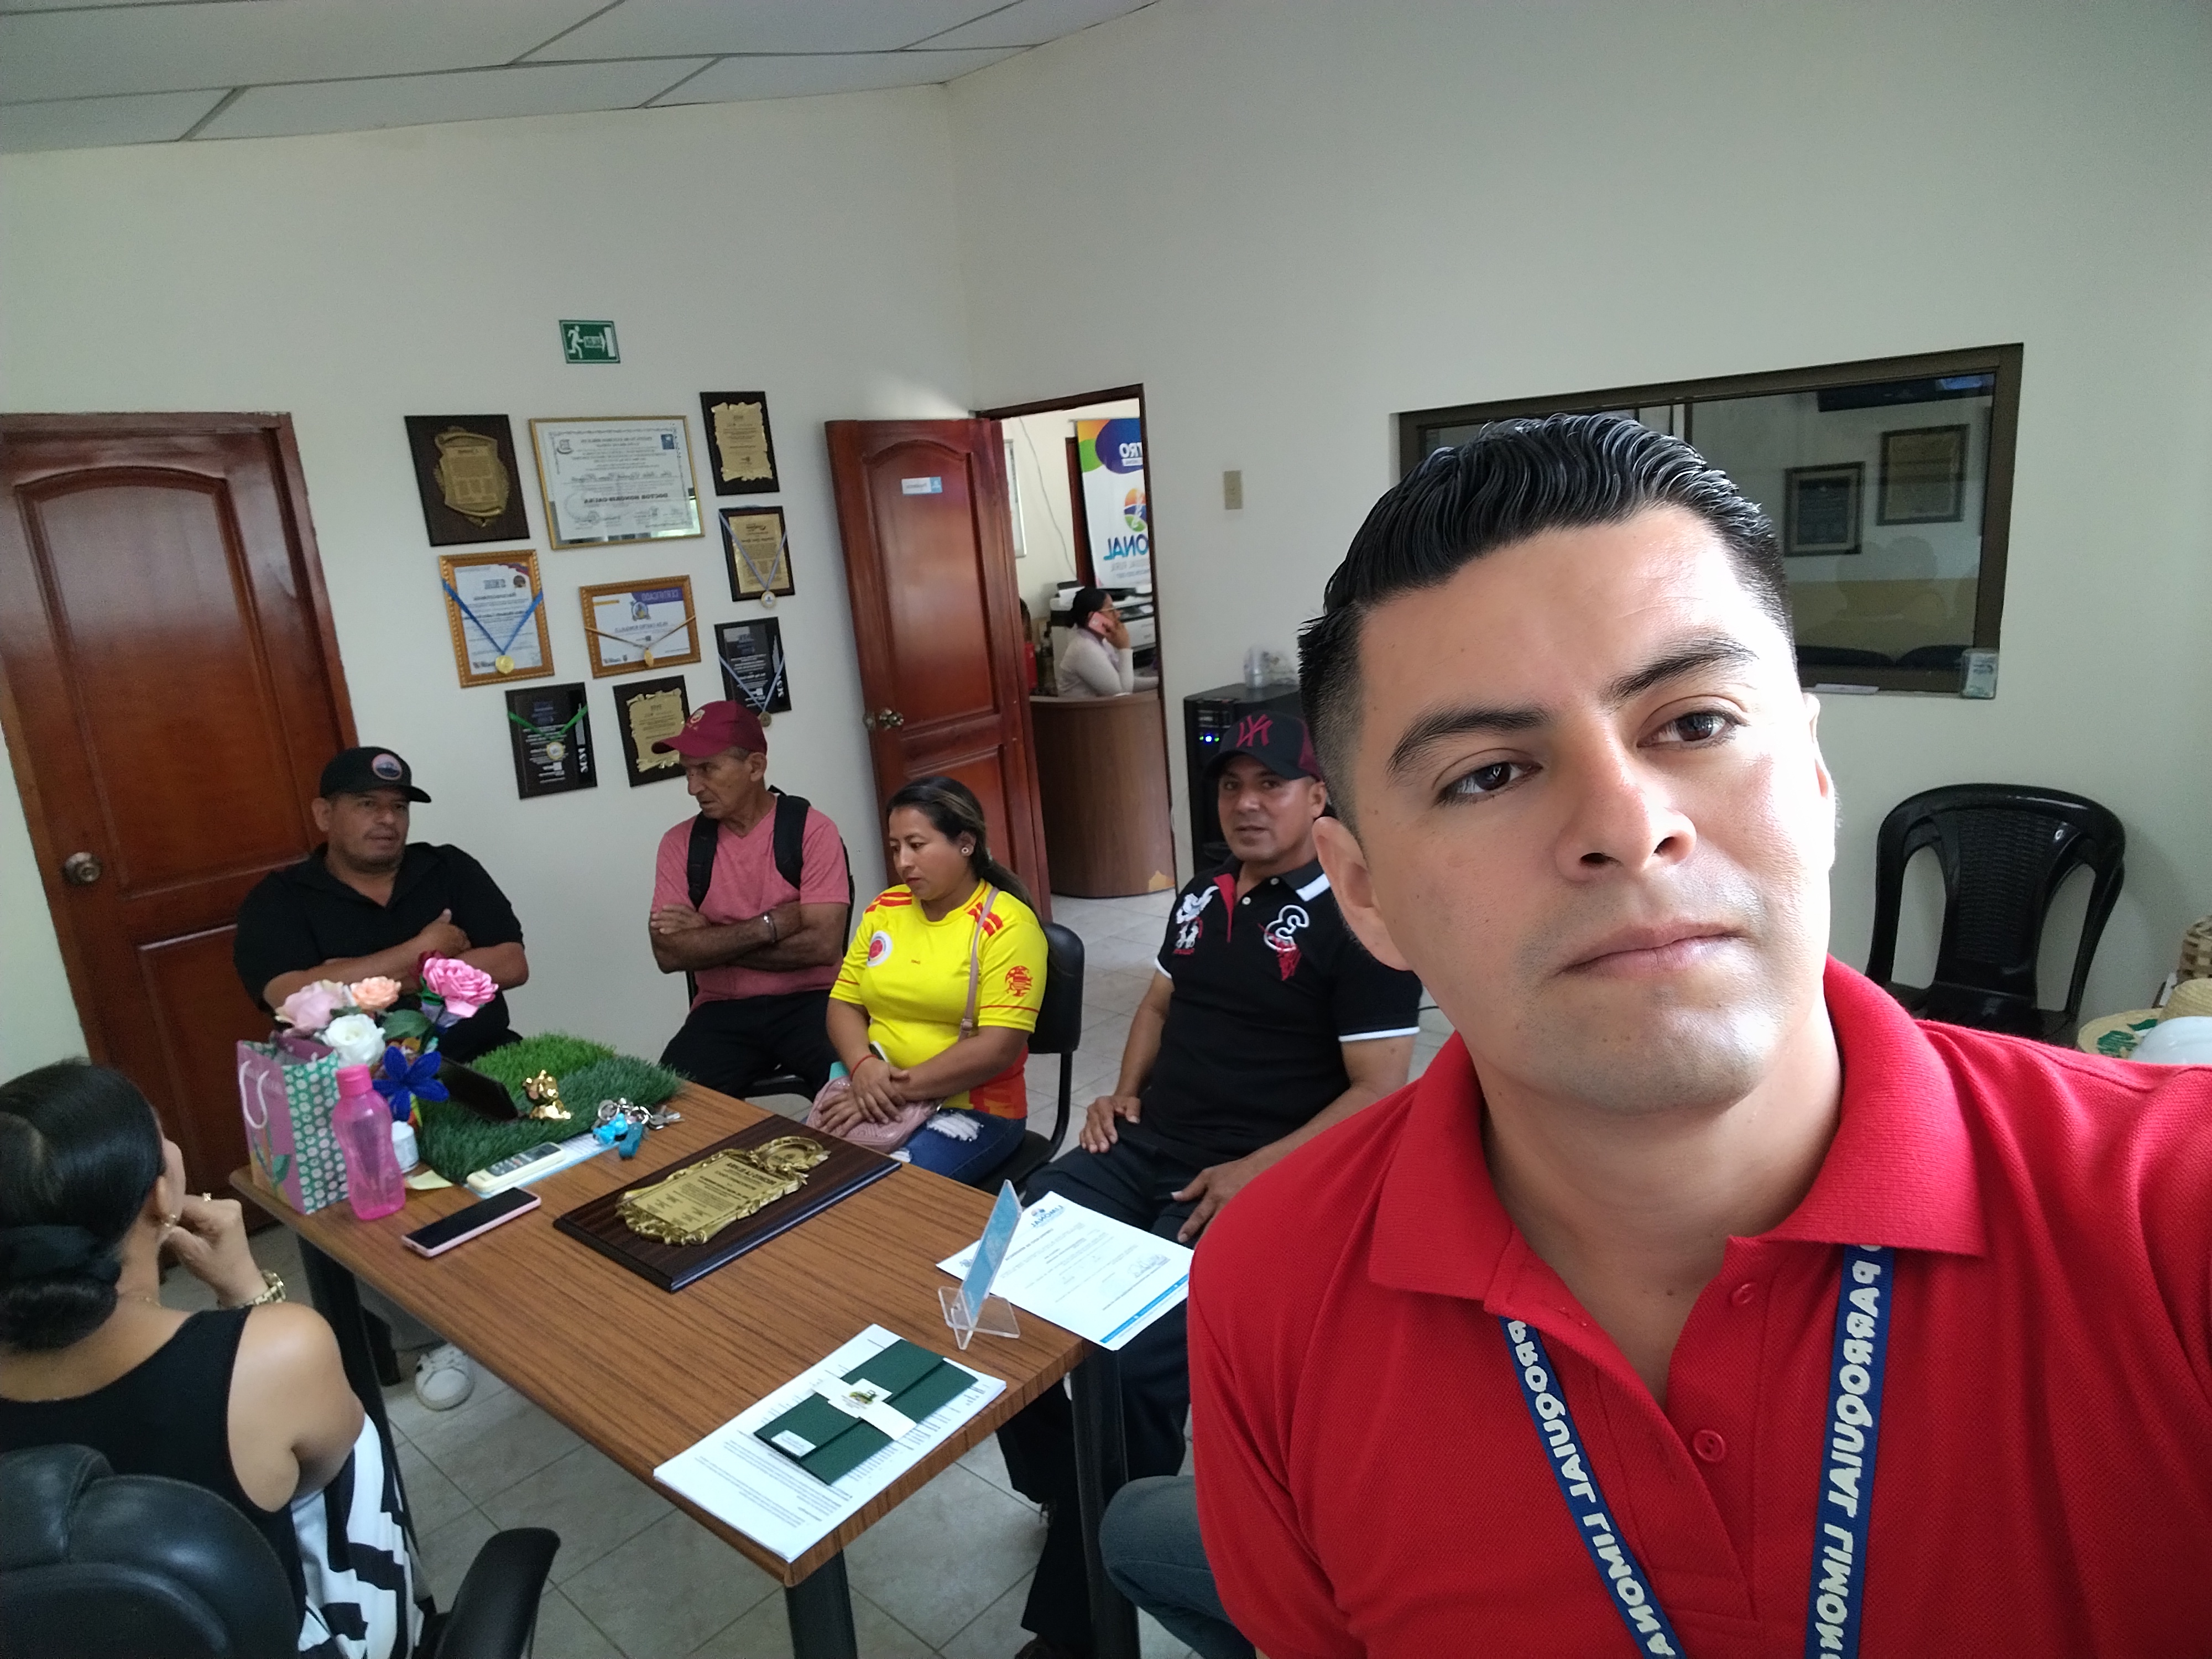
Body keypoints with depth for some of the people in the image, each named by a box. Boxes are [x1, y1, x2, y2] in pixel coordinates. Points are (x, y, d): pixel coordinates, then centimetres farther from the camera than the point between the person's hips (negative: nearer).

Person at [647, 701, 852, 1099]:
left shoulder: (811, 829, -5)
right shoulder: (680, 843, 5)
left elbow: (822, 944, -15)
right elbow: (669, 954, -6)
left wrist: (709, 940, -8)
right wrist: (771, 926, -14)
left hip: (808, 1002, -3)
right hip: (723, 1011, 3)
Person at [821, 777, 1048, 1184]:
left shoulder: (1006, 925, -11)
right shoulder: (884, 910, 9)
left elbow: (998, 1048, -17)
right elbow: (844, 1003, 10)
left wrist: (897, 1089, -18)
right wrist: (863, 1067, -11)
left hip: (972, 1109, -5)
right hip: (874, 1097, 5)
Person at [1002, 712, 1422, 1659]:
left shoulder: (1358, 921, -7)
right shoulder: (1202, 892, 15)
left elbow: (1378, 1093, -11)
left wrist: (1256, 1172, -20)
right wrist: (1124, 1091, 10)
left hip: (1253, 1181, -7)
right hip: (1141, 1147, 7)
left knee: (1134, 1365, -26)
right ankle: (1061, 1491, 14)